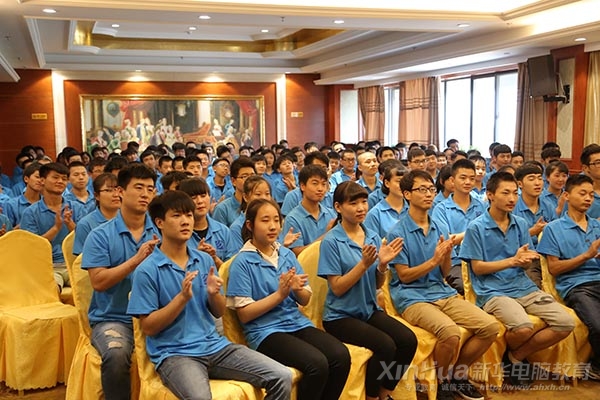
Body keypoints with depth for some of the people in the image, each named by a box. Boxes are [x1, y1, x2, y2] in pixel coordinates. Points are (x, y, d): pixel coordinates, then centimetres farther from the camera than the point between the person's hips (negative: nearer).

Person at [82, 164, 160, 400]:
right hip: (112, 318, -2)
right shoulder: (100, 235, -1)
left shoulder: (160, 232, 7)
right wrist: (137, 259, -17)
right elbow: (98, 281, -10)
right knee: (116, 354, -33)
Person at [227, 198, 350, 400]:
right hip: (265, 331, -5)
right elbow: (244, 314, -10)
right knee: (317, 364, -28)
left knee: (341, 355, -18)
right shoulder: (242, 262, -8)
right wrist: (279, 294, -18)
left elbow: (305, 300, 11)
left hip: (297, 323, 6)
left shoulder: (287, 254, 8)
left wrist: (299, 289, -13)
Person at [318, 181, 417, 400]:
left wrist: (382, 265, -12)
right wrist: (364, 264, -24)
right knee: (385, 346, -26)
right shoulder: (331, 241, -12)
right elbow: (337, 288, -14)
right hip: (341, 315, -6)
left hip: (370, 310, 6)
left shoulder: (373, 236, 5)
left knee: (408, 340, -16)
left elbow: (377, 284, 9)